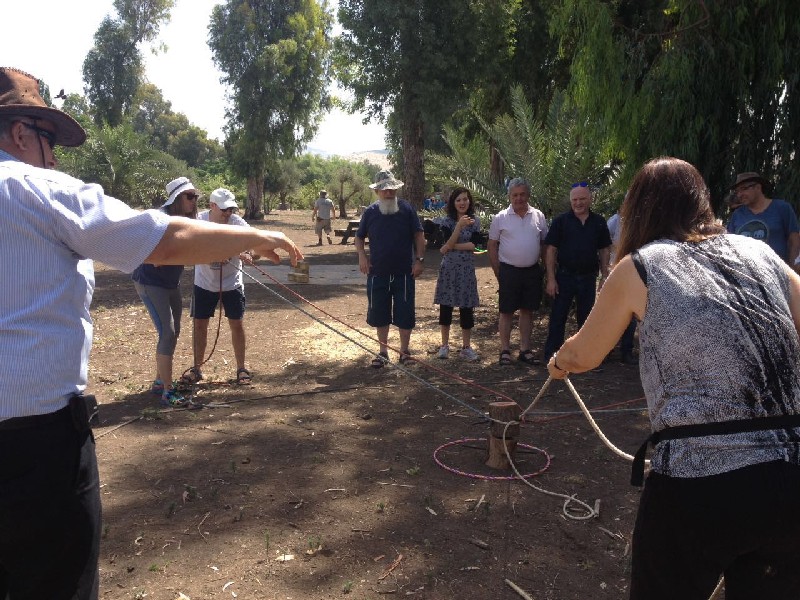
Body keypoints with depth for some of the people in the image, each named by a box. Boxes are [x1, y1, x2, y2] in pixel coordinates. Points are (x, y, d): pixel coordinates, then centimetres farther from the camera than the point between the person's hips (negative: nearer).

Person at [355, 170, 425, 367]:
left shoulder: (406, 209, -2)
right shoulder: (370, 212, 3)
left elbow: (418, 236, 1)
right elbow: (359, 237, 12)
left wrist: (419, 259, -8)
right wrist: (362, 255, -5)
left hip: (404, 273, -2)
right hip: (378, 273, 2)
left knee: (405, 314, 5)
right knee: (379, 314, 9)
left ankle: (404, 351, 21)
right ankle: (383, 351, 24)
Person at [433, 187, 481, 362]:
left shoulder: (475, 221, 2)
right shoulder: (448, 221, 0)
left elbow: (474, 246, -8)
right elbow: (445, 247, -11)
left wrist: (451, 246, -12)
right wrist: (459, 226, -20)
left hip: (466, 269, 0)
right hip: (448, 269, 0)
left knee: (466, 308, 4)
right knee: (445, 307, 5)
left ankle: (466, 347, 16)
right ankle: (445, 345, 18)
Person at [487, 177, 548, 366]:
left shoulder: (538, 216, 5)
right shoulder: (501, 218, -2)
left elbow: (544, 244, 11)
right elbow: (492, 246, 2)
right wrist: (498, 272, -2)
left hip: (532, 271, 3)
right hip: (509, 270, -3)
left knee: (527, 311, 10)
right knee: (507, 311, 3)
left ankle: (525, 349, 19)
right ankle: (505, 350, 12)